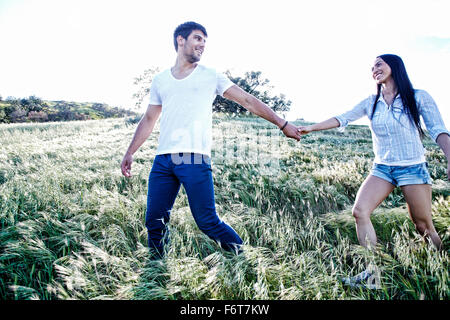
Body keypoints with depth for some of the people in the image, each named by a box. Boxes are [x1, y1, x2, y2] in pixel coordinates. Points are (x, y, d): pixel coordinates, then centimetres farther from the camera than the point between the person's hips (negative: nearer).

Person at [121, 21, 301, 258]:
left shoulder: (211, 76, 10)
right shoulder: (160, 80, 17)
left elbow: (248, 101, 7)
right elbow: (148, 120, 22)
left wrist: (282, 124, 4)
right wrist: (130, 152, 16)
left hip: (195, 159, -3)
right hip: (163, 159, 4)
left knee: (208, 222, -7)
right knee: (154, 221, 4)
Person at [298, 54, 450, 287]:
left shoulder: (418, 98, -2)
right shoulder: (371, 103, 7)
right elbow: (342, 119, 3)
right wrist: (310, 128, -3)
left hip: (413, 169, -3)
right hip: (382, 168, 3)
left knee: (423, 226, 3)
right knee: (359, 211, -16)